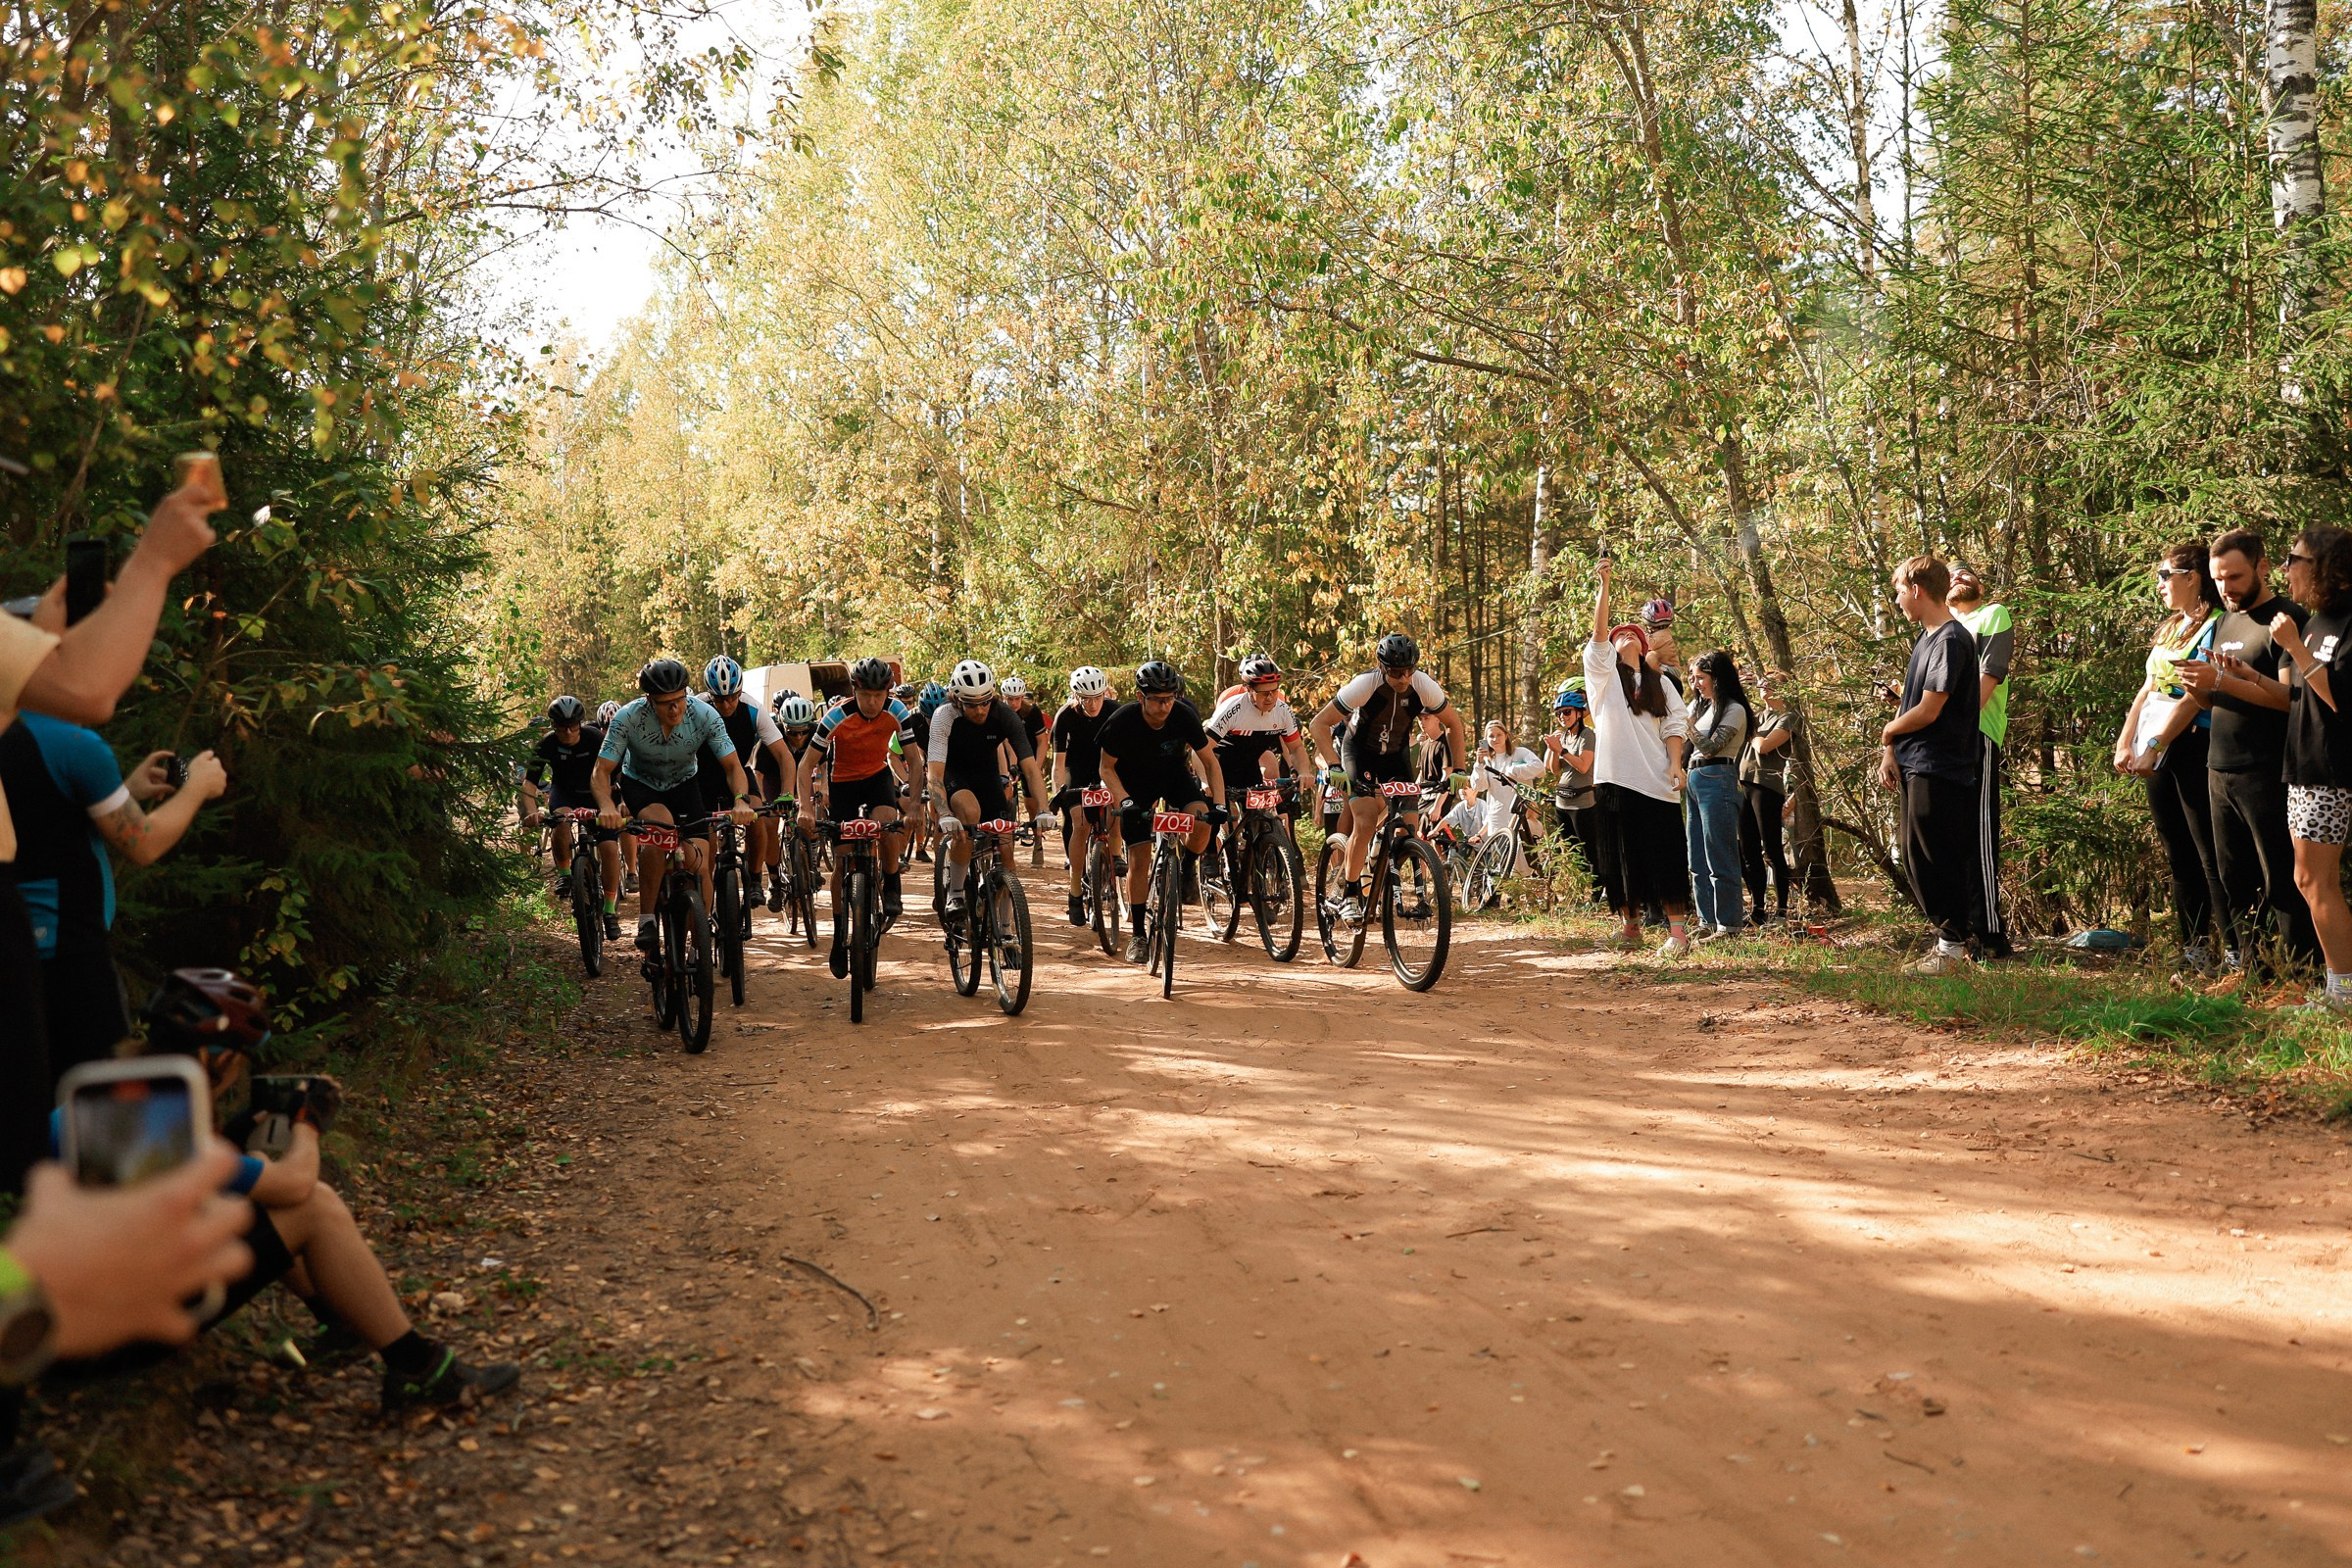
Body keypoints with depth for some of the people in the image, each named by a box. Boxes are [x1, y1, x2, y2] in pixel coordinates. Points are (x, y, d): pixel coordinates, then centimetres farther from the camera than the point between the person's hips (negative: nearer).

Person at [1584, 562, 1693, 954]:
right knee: (1623, 855, 2)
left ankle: (1676, 929, -2)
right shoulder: (1604, 674, 11)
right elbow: (1598, 631, -3)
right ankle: (1630, 925, 11)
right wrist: (1605, 583, -11)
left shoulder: (1659, 683, 19)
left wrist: (1676, 764, -4)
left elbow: (1675, 726, 12)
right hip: (1615, 777, -1)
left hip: (1656, 781, 1)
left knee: (1666, 854, -3)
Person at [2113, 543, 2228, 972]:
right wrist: (2125, 742, 7)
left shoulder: (2214, 627, -11)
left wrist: (2154, 746, -17)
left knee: (2210, 856, -8)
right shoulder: (2168, 627, 16)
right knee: (2179, 856, 11)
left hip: (2193, 747, -9)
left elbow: (2194, 697, -17)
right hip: (2158, 753, 9)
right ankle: (2192, 952, 18)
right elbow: (2148, 689, 16)